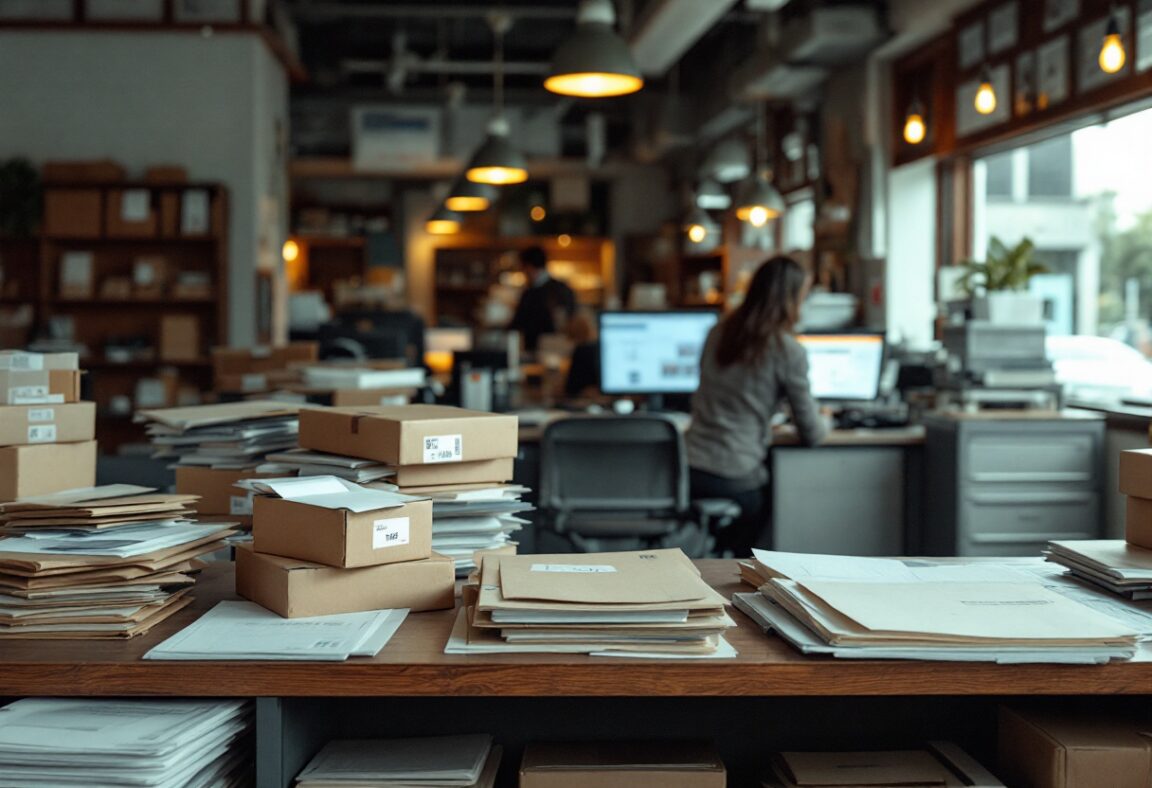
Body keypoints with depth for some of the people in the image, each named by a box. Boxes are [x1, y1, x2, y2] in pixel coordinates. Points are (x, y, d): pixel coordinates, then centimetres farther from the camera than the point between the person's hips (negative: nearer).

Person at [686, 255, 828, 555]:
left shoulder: (717, 334, 11)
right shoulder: (788, 351, -7)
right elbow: (811, 435, 1)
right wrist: (824, 421, 25)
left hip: (689, 470, 5)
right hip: (737, 481, -5)